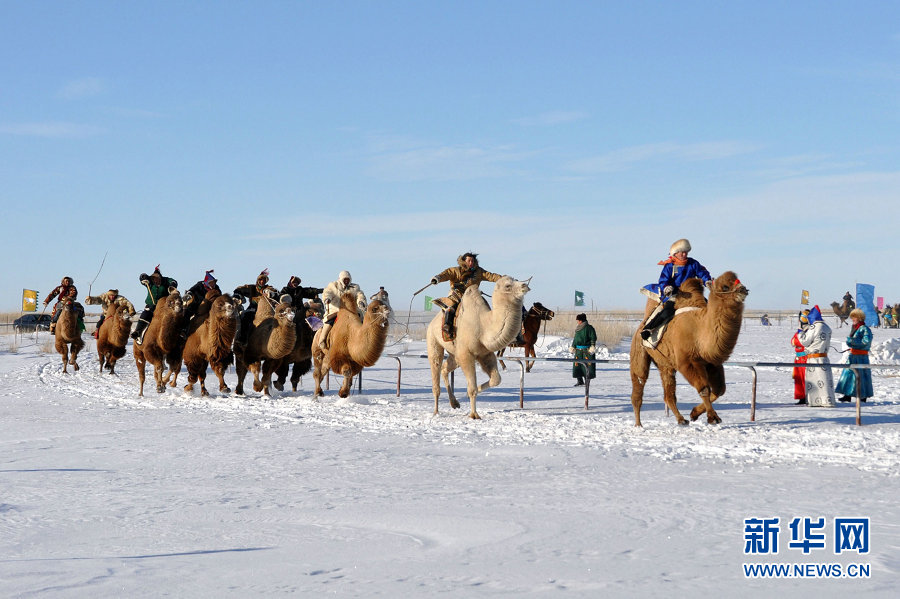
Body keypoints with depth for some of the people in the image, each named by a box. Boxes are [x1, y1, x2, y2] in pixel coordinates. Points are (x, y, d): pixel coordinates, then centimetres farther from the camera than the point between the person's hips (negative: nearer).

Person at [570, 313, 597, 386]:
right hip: (578, 350, 7)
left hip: (587, 350, -7)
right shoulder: (577, 329, 13)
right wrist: (573, 347, 21)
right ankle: (580, 381, 11)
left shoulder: (589, 328, -7)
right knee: (577, 365, 3)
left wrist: (593, 346, -15)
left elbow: (593, 338, -8)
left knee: (587, 365, -5)